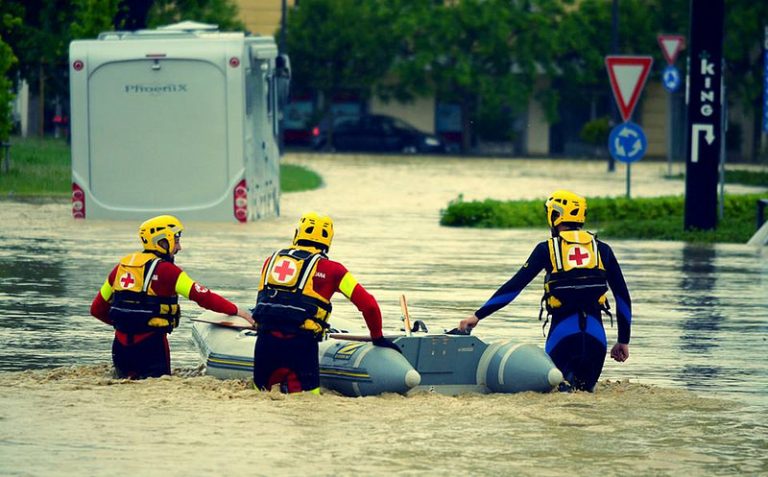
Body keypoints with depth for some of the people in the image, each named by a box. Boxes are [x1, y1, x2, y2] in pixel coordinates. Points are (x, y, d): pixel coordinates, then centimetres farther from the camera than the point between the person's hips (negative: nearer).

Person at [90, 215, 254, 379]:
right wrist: (235, 310, -5)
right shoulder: (165, 270, -8)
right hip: (150, 344, -5)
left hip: (121, 344, 5)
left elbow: (97, 309, 16)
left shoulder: (121, 266, 11)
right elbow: (202, 296, -11)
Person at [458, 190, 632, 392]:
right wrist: (623, 341, 22)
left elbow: (514, 286, 5)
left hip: (563, 330, -2)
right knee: (586, 386, 17)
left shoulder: (547, 249, 6)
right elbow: (622, 296, 14)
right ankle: (579, 386, -21)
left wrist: (478, 315, 10)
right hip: (595, 334, 2)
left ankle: (565, 383, -25)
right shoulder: (602, 249, 12)